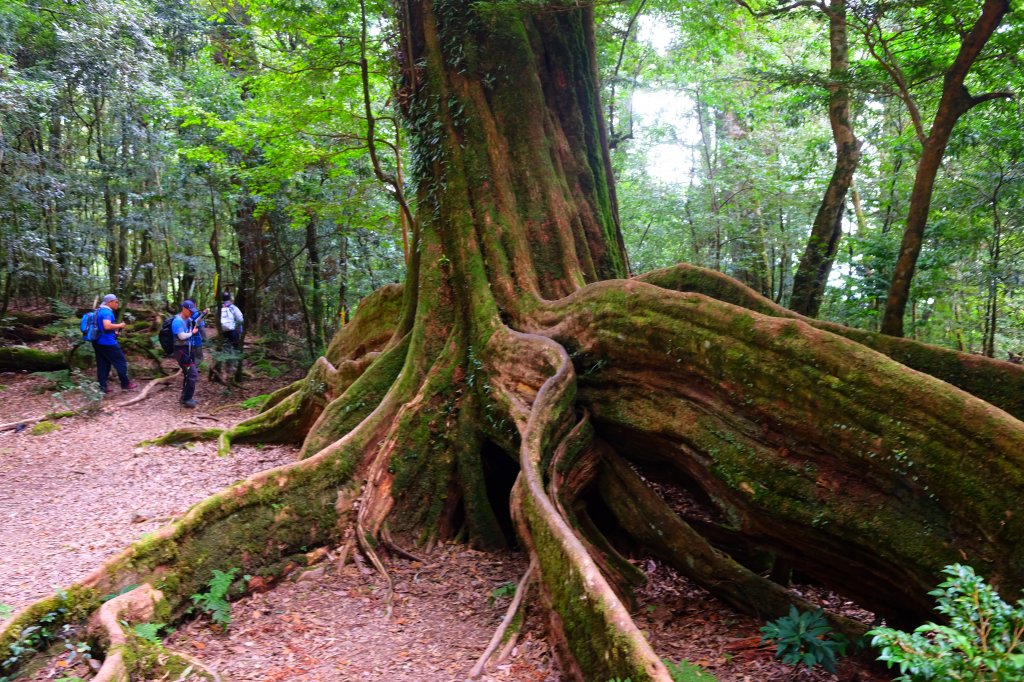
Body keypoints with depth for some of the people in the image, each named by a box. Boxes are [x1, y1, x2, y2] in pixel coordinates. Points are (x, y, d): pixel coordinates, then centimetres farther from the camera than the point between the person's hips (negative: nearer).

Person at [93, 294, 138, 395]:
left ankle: (101, 387, 8)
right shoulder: (107, 312, -16)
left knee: (102, 365, 9)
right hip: (108, 343, -10)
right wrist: (119, 325, -15)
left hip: (98, 342, 10)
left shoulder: (99, 311, 17)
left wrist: (114, 331, 20)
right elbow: (107, 326, -30)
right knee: (121, 362, 2)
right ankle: (126, 384, 9)